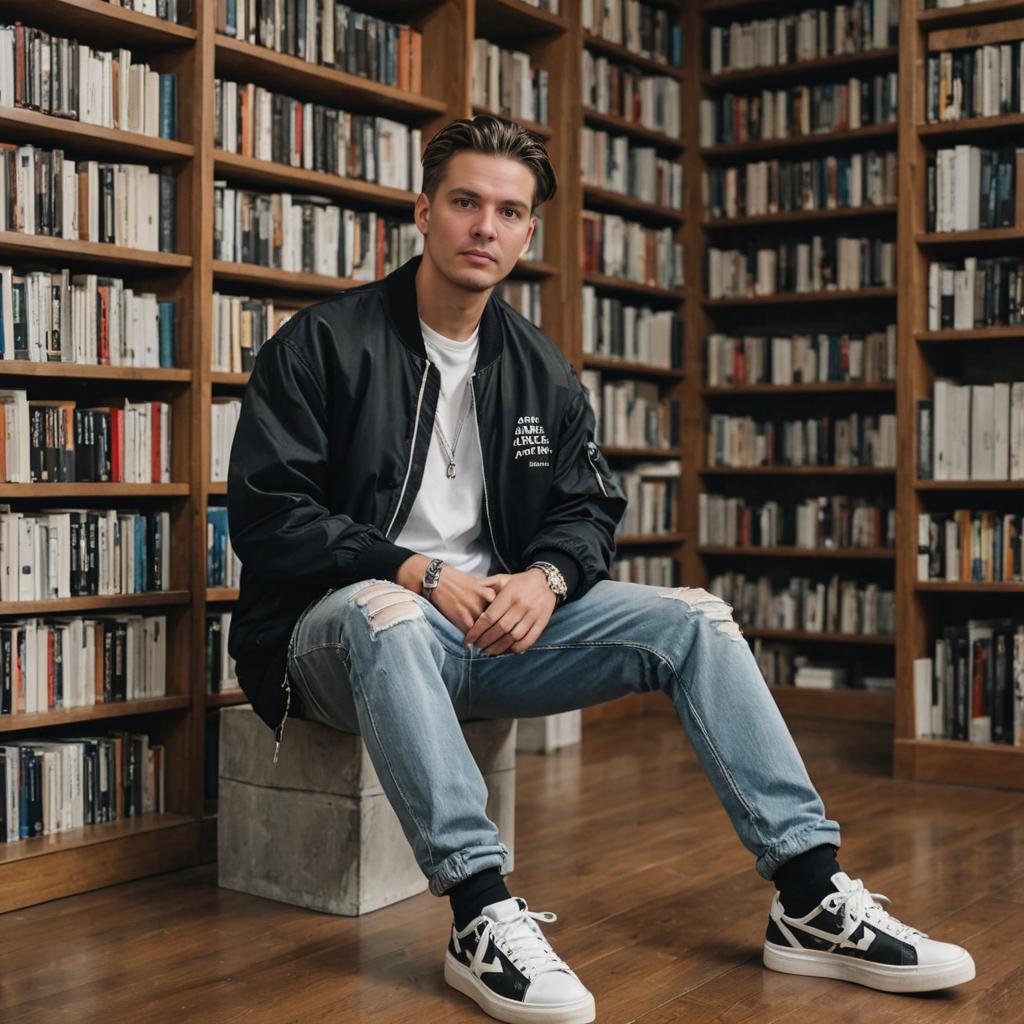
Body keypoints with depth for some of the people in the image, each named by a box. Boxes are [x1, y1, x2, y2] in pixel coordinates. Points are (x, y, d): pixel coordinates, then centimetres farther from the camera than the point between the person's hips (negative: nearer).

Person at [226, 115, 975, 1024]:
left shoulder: (540, 369, 12)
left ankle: (811, 897, -11)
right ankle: (482, 914, -40)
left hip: (493, 625, 5)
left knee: (693, 619, -9)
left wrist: (544, 578, -14)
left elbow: (589, 510, 11)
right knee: (386, 615, -41)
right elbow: (266, 513, -12)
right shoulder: (322, 345, -5)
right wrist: (420, 575, -22)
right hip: (348, 630, -5)